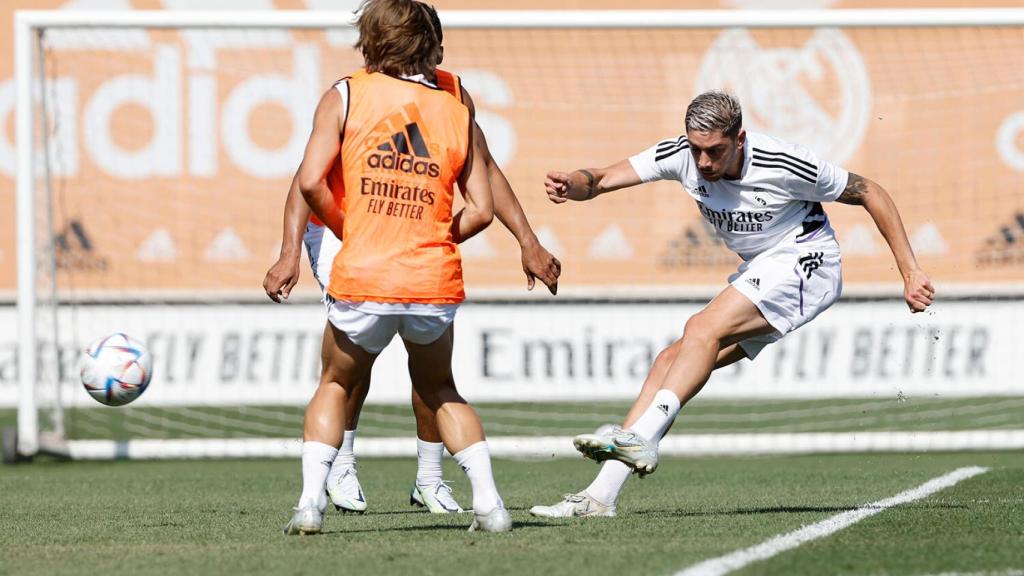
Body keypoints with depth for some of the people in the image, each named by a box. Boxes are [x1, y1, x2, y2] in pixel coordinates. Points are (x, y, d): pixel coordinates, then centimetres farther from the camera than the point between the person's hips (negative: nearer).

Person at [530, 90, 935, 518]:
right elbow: (602, 180, -15)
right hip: (758, 273, 7)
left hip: (803, 263, -7)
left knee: (703, 328, -27)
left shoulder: (783, 166, -23)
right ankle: (600, 495, -10)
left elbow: (871, 194, -12)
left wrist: (910, 272, -13)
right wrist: (571, 185, -40)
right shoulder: (680, 155, -10)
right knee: (670, 362, -5)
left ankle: (641, 438, -40)